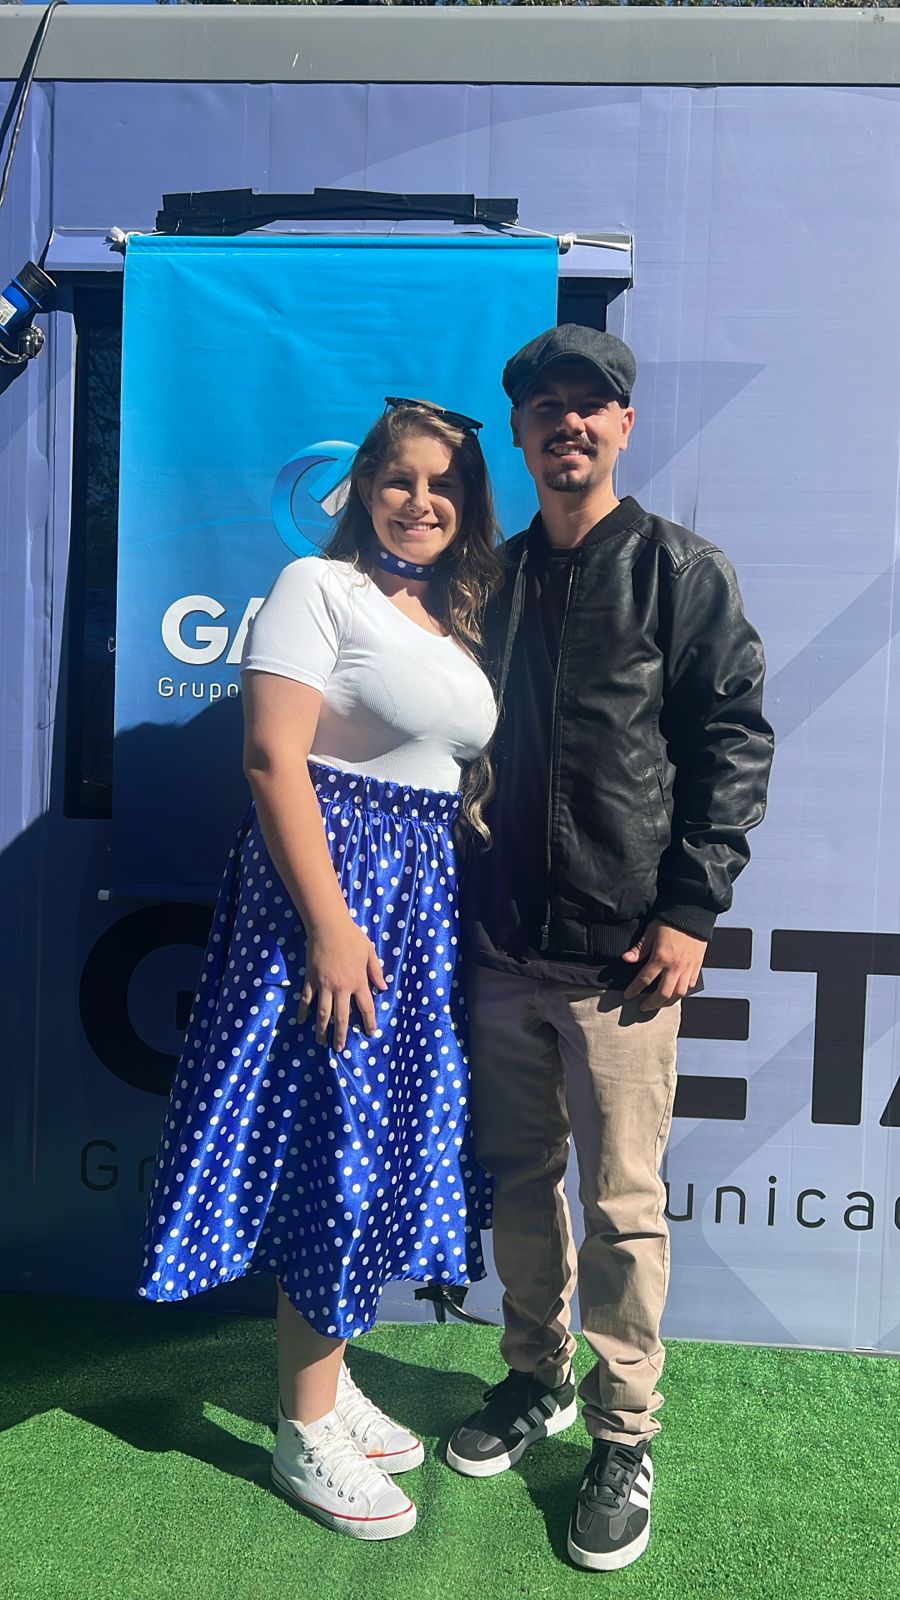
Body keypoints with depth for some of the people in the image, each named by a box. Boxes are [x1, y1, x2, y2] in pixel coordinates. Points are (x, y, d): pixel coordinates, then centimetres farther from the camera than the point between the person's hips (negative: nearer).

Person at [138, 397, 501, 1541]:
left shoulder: (455, 621, 15)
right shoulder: (319, 587, -8)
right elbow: (272, 758, -17)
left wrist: (477, 906, 8)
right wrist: (330, 924, -22)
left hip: (427, 895, 8)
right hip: (335, 885, -8)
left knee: (387, 1144, 14)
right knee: (337, 1146, -1)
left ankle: (328, 1381, 32)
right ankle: (305, 1435, 17)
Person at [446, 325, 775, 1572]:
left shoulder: (680, 569, -1)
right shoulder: (495, 579, 12)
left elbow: (734, 739, -4)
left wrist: (692, 908, -11)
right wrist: (466, 897, 11)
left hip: (623, 952, -4)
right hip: (503, 944, 5)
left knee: (623, 1203, 3)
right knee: (519, 1178, 15)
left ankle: (625, 1437, 22)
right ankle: (536, 1379, 35)